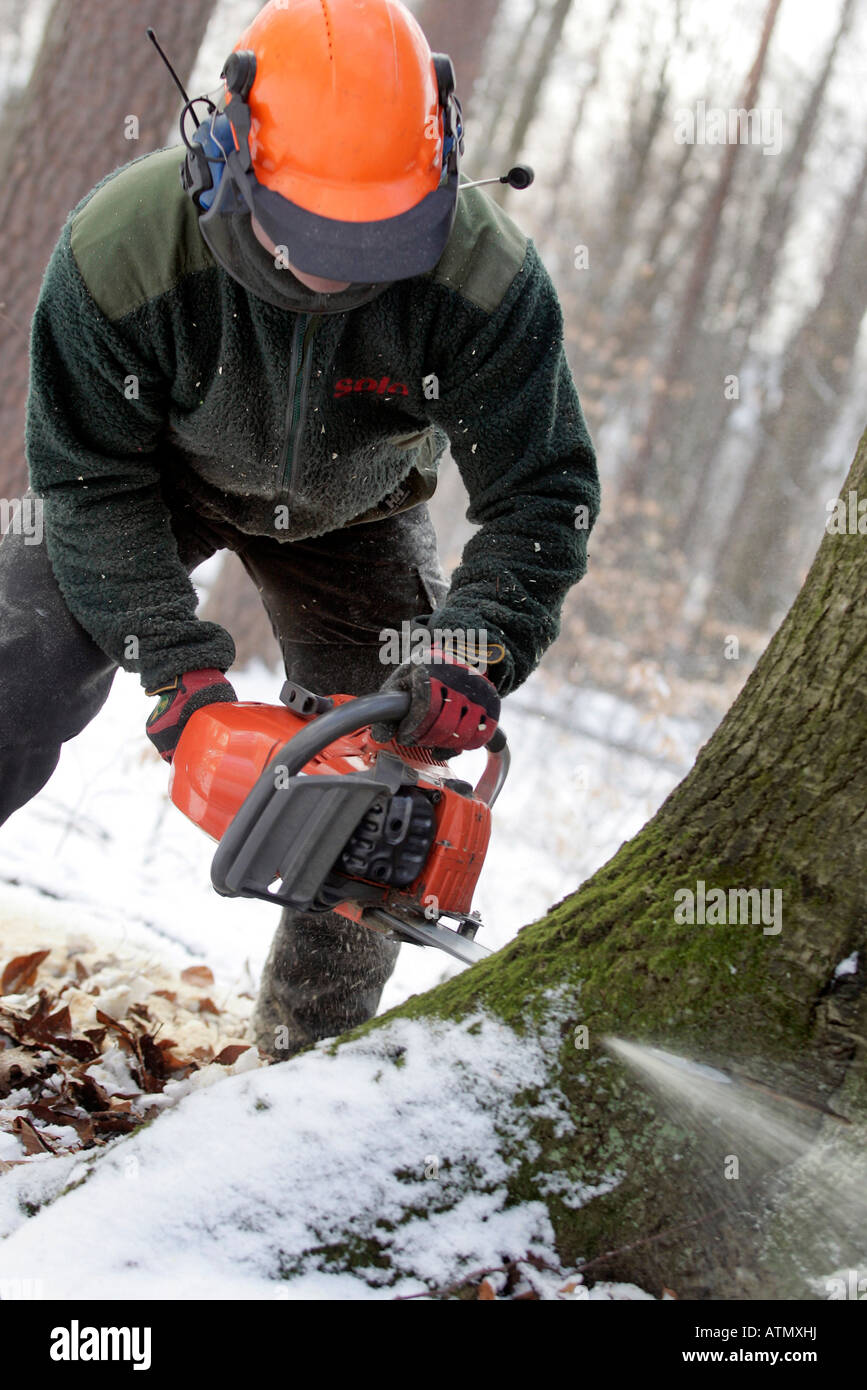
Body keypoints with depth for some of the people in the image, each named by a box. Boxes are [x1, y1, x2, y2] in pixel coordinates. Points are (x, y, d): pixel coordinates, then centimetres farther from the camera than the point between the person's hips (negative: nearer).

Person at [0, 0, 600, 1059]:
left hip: (351, 512, 1)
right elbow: (89, 479, -25)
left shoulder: (485, 275, -38)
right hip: (155, 479, -1)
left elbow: (543, 494, -27)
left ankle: (314, 1045, 17)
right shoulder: (118, 248, -38)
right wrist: (176, 663, -33)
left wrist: (473, 655, -41)